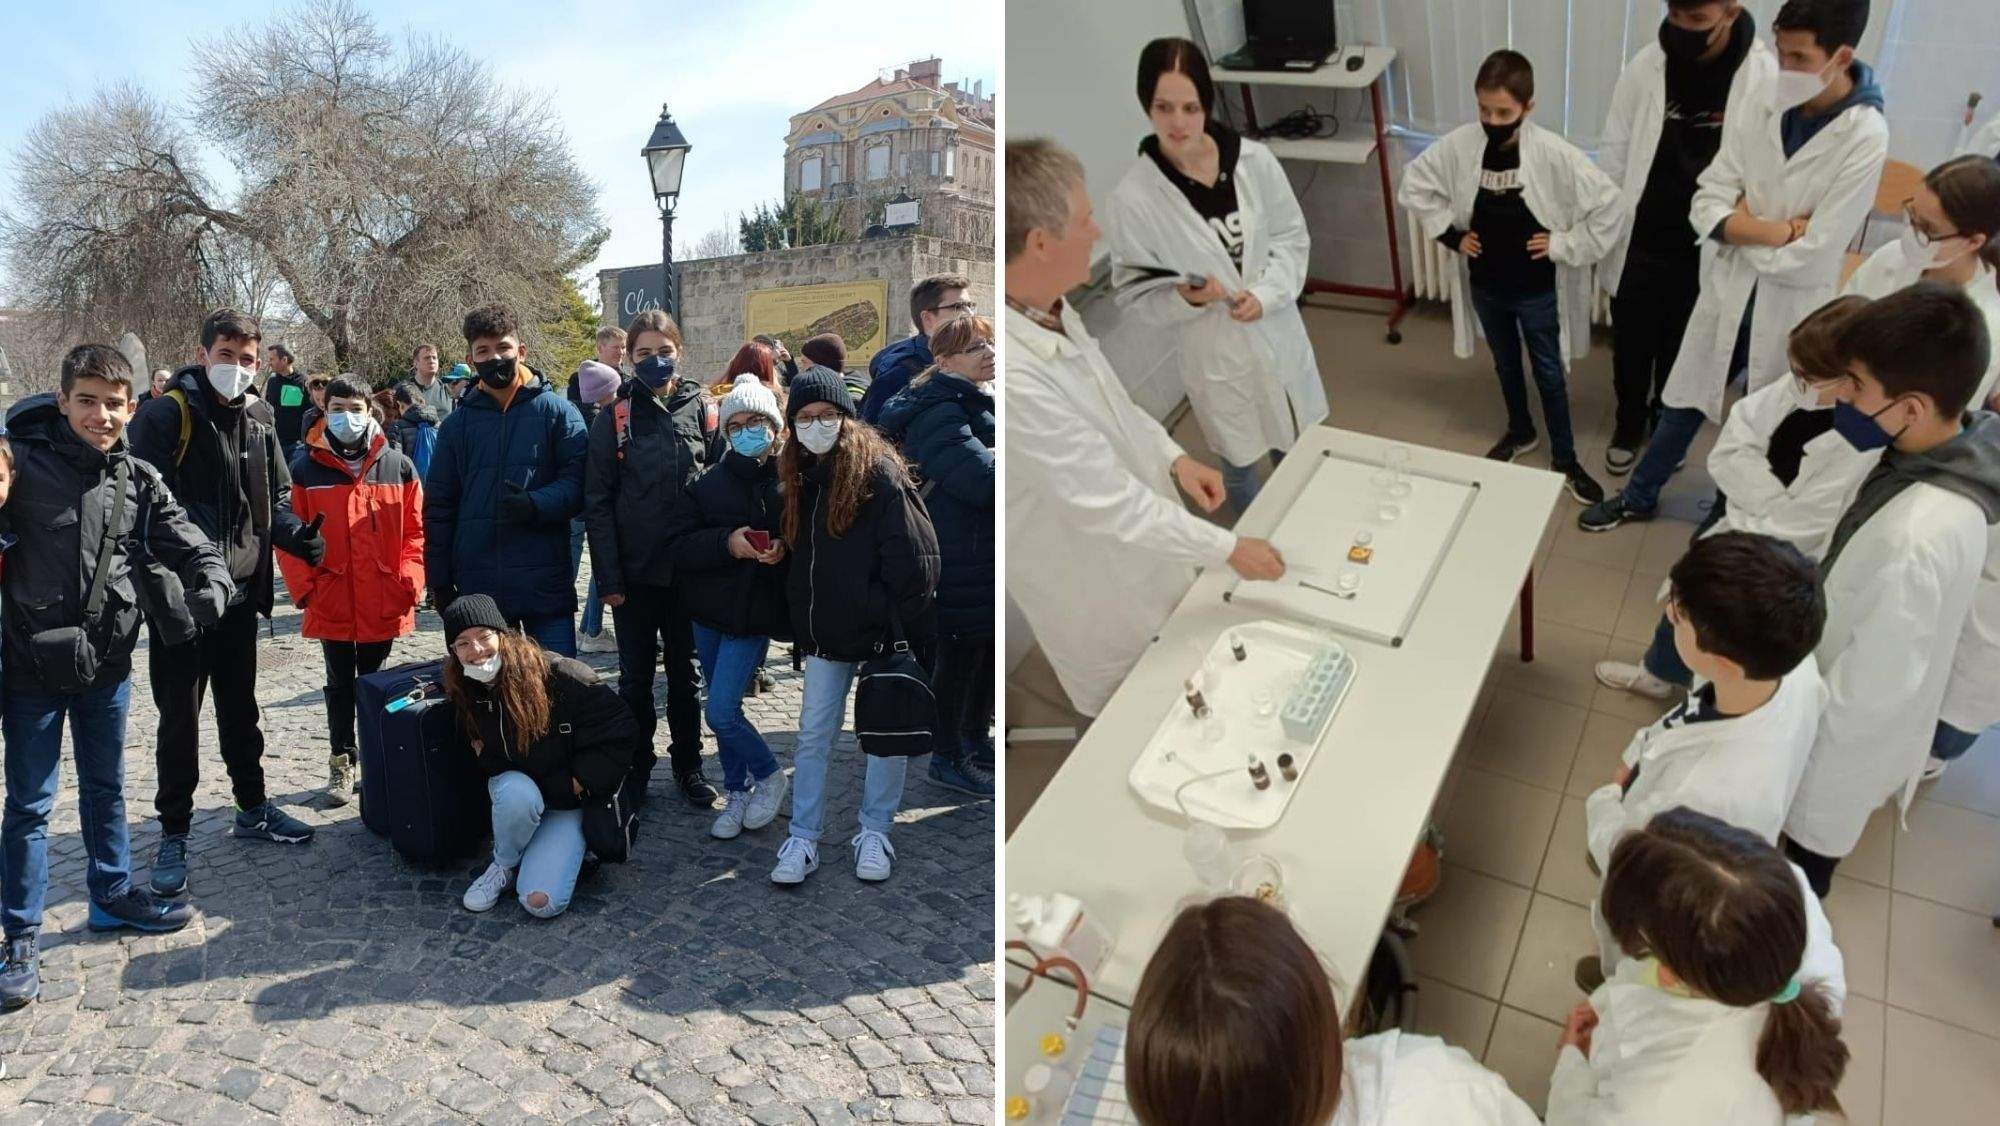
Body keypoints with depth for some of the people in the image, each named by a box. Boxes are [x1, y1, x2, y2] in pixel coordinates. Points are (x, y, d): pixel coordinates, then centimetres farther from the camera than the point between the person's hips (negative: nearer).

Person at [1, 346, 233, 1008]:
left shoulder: (139, 481, 1)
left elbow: (193, 549, 2)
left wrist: (208, 591, -20)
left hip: (108, 662, 4)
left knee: (106, 788, 19)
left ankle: (112, 895, 36)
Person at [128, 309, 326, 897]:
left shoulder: (258, 422, 7)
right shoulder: (165, 416, -11)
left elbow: (276, 498, 14)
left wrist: (296, 535, -7)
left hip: (240, 591, 5)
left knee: (240, 707, 18)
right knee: (180, 716, 4)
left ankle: (252, 808, 32)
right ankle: (173, 832, 17)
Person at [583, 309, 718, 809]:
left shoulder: (700, 408, 1)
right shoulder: (615, 416, -1)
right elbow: (597, 501, -3)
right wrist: (608, 577, -9)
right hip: (635, 573, -1)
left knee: (686, 672, 13)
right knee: (635, 675, 10)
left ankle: (688, 763, 27)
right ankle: (635, 768, 24)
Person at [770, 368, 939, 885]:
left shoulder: (877, 470, -12)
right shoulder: (799, 477, 10)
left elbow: (914, 556, -15)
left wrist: (903, 627, -16)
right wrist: (799, 625, 14)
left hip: (881, 633, -6)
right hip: (826, 634, 6)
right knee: (813, 735, 7)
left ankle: (875, 833, 23)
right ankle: (803, 839, 16)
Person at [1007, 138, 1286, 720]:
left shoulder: (1047, 306, -11)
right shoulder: (1013, 374, -40)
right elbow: (1108, 503, -32)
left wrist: (1173, 455, -1)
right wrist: (1229, 549, -21)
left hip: (1139, 546, 8)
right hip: (1095, 590, -8)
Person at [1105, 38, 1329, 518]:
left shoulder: (1254, 160, -12)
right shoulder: (1131, 198, -21)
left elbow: (1292, 237, 0)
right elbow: (1142, 300, -12)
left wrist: (1265, 294, -17)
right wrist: (1186, 299, -32)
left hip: (1278, 331, 4)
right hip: (1215, 352, -3)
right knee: (1239, 461, 17)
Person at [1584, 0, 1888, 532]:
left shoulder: (1864, 139, -21)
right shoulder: (1758, 108, -8)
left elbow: (1810, 255, -22)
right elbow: (1706, 206, -8)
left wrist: (1742, 226, -12)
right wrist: (1779, 229, -21)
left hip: (1792, 308, -3)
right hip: (1729, 289, 4)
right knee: (1684, 403, 19)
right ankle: (1638, 498, 37)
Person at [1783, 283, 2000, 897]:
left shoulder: (1916, 539, -41)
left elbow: (1868, 688, -29)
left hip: (1846, 739, -8)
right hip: (1850, 718, 8)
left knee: (1806, 851, 20)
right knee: (1810, 838, 32)